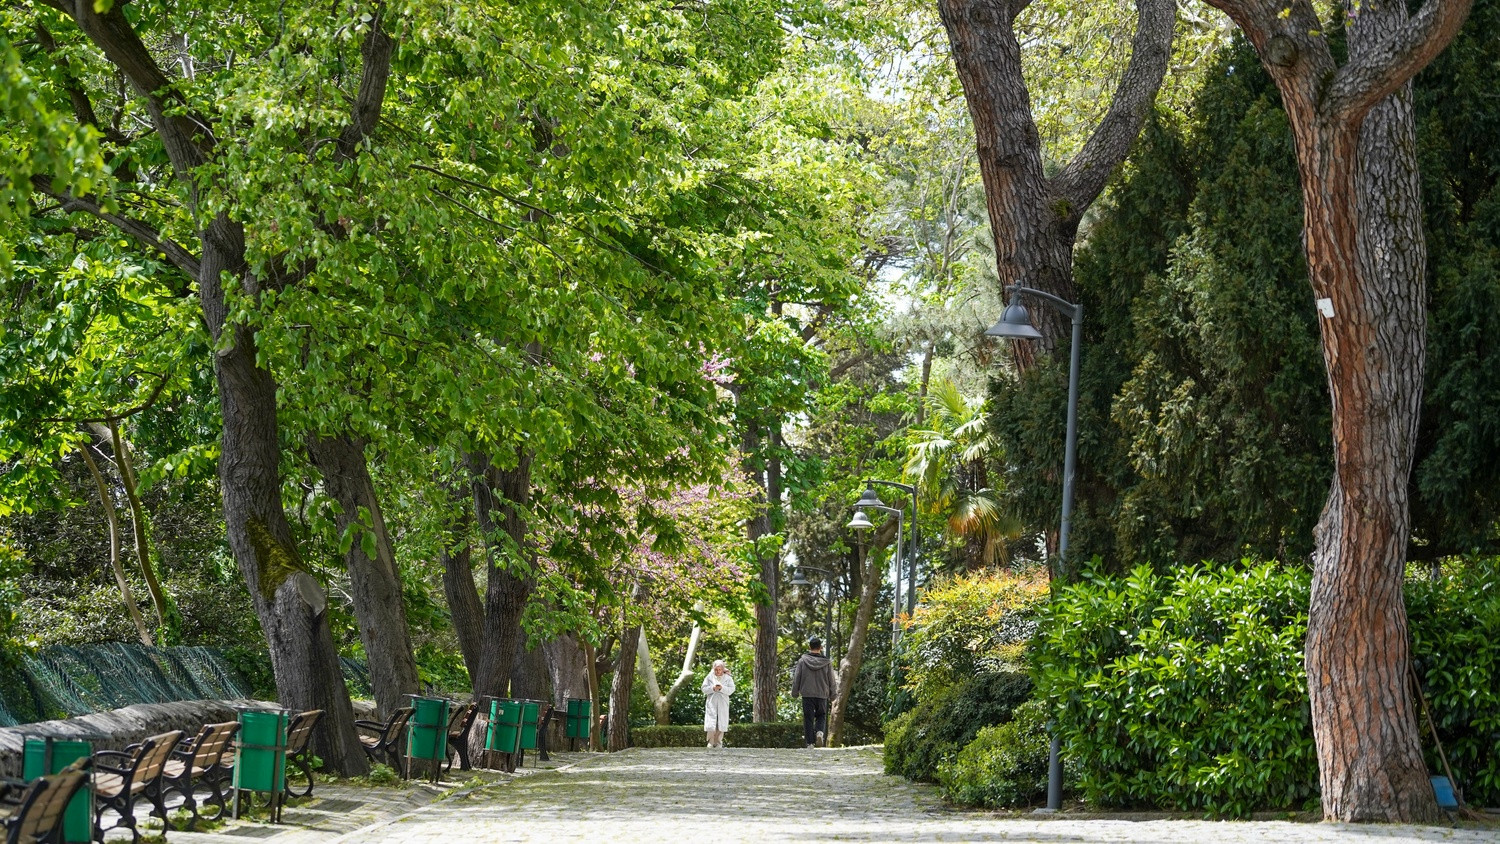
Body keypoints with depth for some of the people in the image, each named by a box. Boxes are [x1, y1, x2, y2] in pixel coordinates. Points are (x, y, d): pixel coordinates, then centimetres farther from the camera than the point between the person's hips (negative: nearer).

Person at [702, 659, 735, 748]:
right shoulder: (709, 677, 6)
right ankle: (710, 743, -5)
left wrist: (722, 688, -16)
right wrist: (713, 688, -14)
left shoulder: (728, 678, 5)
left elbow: (731, 689, -2)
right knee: (710, 724, -9)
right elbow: (704, 689, 3)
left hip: (723, 704, 1)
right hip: (711, 703, -1)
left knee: (721, 724, 1)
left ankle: (718, 743, 8)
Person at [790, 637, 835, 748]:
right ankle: (820, 731, -10)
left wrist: (795, 693, 11)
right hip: (822, 694, 1)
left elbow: (796, 678, 0)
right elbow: (831, 681, 6)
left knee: (808, 719, 4)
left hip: (807, 694, -1)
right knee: (821, 716, 17)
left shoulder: (802, 661, -4)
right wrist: (832, 694, 17)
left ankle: (810, 742, 1)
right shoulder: (826, 663, -1)